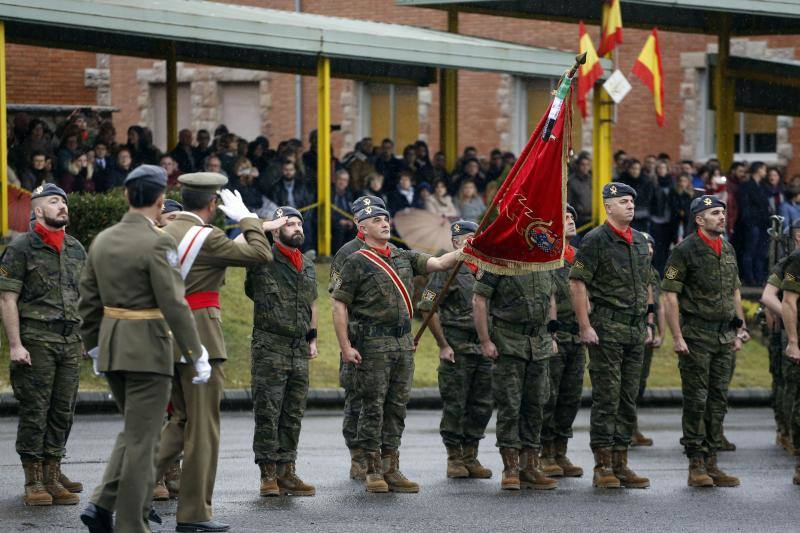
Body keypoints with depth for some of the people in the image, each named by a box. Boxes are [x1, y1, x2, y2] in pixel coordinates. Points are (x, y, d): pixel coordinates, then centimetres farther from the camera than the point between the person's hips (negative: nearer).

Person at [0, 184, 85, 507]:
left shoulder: (76, 249, 14)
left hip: (71, 343, 6)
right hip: (35, 339, -6)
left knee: (63, 412, 6)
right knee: (34, 411, -4)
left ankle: (53, 477, 13)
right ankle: (34, 483, 1)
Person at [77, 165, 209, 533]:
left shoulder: (103, 240, 7)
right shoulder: (157, 243, -15)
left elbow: (89, 300, 12)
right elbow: (174, 305, -19)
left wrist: (94, 347, 23)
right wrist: (196, 355, -13)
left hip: (111, 348, 7)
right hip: (148, 349, -7)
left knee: (135, 430, 21)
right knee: (141, 438, 0)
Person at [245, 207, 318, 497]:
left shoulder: (307, 266, 15)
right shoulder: (262, 261, -4)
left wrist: (312, 339, 20)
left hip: (300, 352, 6)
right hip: (270, 349, -6)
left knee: (293, 415, 7)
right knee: (267, 414, -5)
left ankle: (286, 473, 12)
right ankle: (268, 476, -2)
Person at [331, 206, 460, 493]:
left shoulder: (404, 257, 14)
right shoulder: (356, 262, -3)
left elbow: (438, 263, 4)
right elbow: (339, 305, -5)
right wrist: (345, 346, -11)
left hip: (403, 342, 6)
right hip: (373, 343, -6)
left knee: (397, 406, 7)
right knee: (373, 407, -3)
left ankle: (391, 469, 11)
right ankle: (373, 471, 2)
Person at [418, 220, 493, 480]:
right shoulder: (447, 271, -6)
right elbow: (428, 308, -9)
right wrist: (443, 346, -11)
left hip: (484, 349, 5)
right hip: (457, 349, -5)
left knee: (481, 406, 6)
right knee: (454, 405, -1)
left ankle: (471, 457, 15)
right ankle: (454, 459, 7)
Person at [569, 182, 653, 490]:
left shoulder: (640, 242, 16)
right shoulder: (596, 240, -7)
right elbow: (577, 283, -11)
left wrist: (647, 323, 17)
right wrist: (585, 326, -15)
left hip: (635, 331, 7)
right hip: (607, 329, -7)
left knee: (628, 399, 7)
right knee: (607, 398, -7)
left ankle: (621, 464, 12)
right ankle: (603, 467, -4)